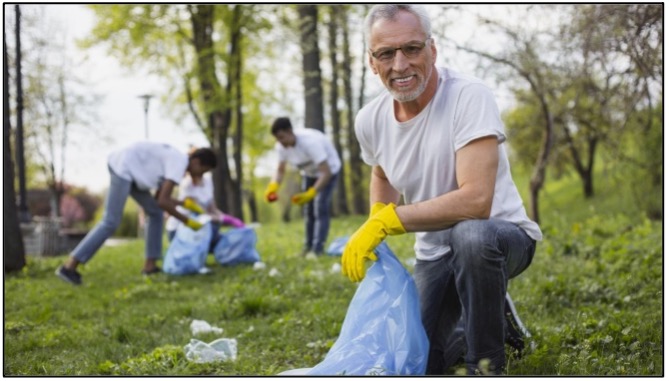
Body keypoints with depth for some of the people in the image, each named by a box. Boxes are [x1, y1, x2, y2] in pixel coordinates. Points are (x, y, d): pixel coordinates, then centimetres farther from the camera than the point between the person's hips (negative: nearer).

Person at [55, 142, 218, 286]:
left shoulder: (173, 160, 16)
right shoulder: (180, 162, -14)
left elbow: (160, 198, 17)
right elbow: (162, 202, -20)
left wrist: (185, 203, 9)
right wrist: (187, 221, -11)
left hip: (126, 168, 11)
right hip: (122, 167, -11)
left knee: (155, 212, 12)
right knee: (111, 222, -14)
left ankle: (150, 265, 13)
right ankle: (69, 266, -14)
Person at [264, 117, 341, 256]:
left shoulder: (310, 142, -40)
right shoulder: (281, 146, -20)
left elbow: (326, 173, -40)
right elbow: (280, 170, -6)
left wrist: (310, 194, -49)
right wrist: (273, 187, -27)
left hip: (328, 169, -6)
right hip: (309, 173, 6)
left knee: (320, 209, -16)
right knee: (308, 210, 7)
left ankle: (317, 249, -17)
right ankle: (308, 246, 18)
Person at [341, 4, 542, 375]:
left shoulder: (469, 96, -24)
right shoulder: (369, 121, -5)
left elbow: (475, 200, -35)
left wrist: (387, 220, -29)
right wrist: (372, 233, 0)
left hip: (501, 235, -6)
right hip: (434, 254, 6)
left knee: (470, 235, -40)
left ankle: (486, 365, -17)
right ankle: (480, 318, 33)